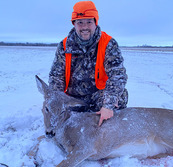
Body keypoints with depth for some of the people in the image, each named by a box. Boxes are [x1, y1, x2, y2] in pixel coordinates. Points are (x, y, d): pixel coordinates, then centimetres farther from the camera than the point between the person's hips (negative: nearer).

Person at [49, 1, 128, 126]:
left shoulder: (108, 44, -9)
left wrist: (108, 105, -32)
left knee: (120, 95, -29)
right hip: (73, 99, 2)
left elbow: (117, 75, -19)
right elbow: (56, 76, 1)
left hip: (99, 95, -2)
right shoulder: (65, 45, -1)